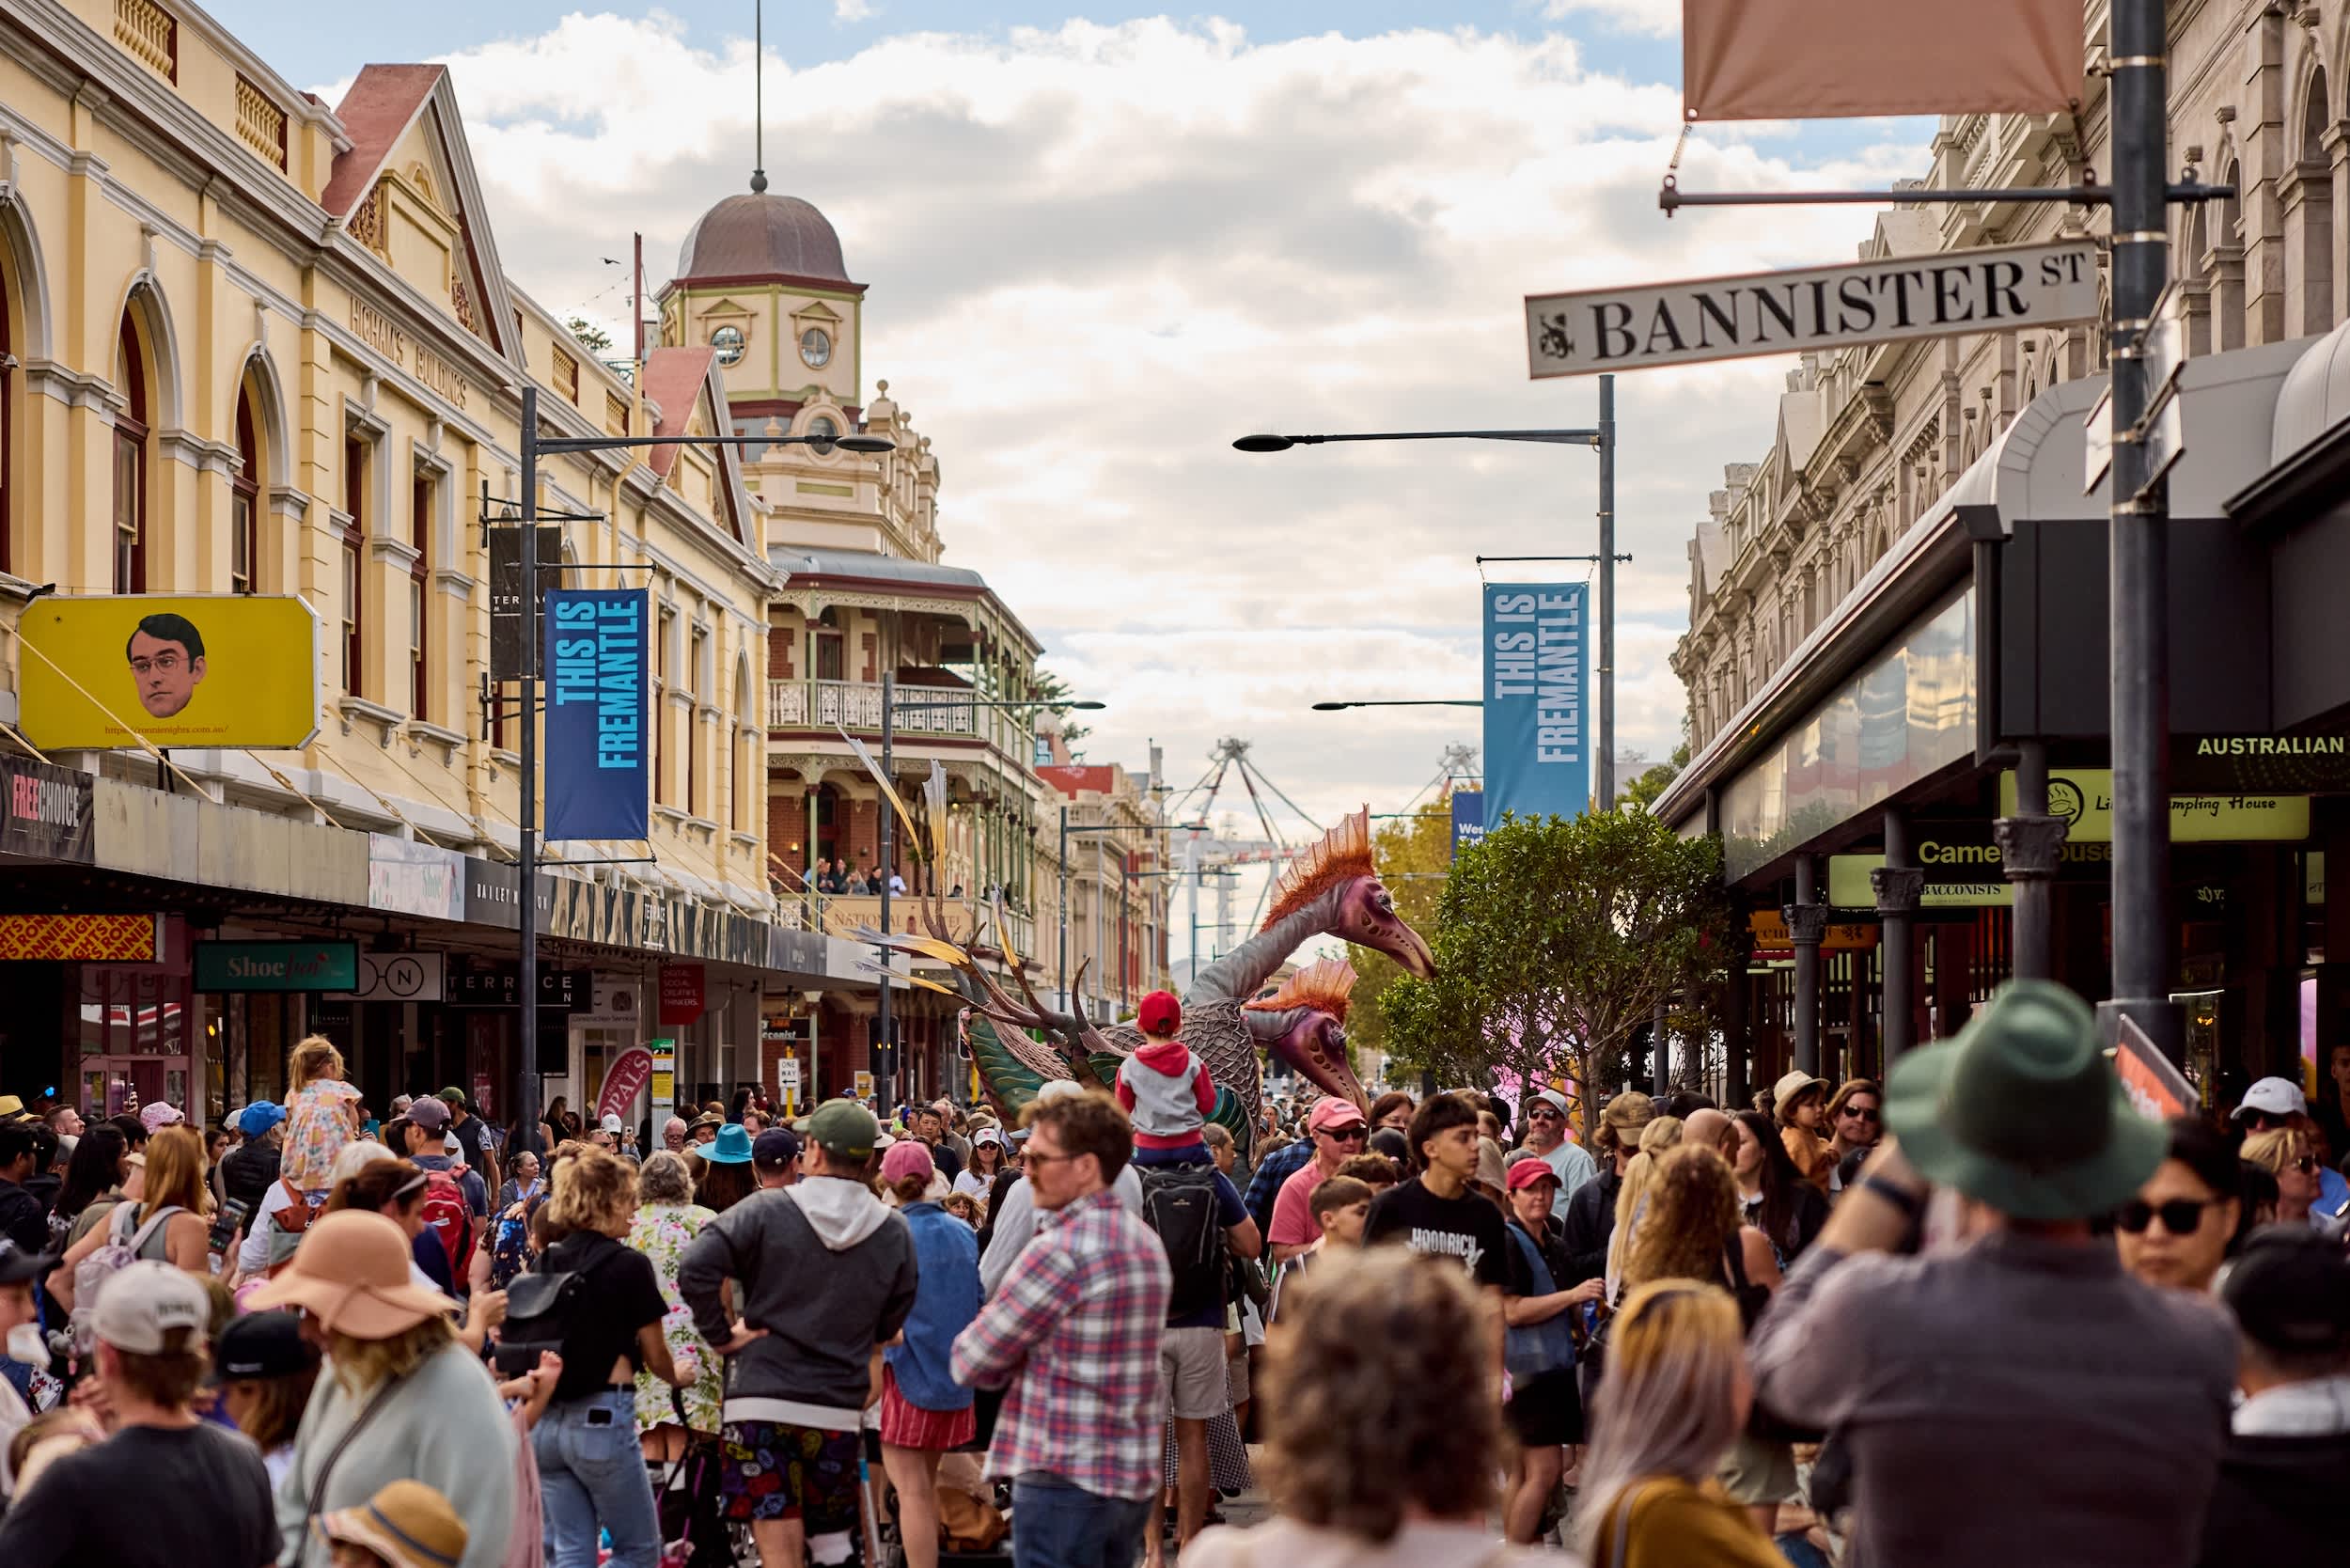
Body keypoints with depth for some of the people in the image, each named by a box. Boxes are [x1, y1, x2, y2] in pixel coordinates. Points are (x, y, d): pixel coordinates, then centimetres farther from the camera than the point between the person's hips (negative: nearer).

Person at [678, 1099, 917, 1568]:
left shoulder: (766, 1212, -6)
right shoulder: (895, 1231, 3)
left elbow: (695, 1268, -15)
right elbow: (892, 1322, 9)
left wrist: (720, 1335, -4)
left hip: (762, 1401, -3)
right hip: (840, 1407, 3)